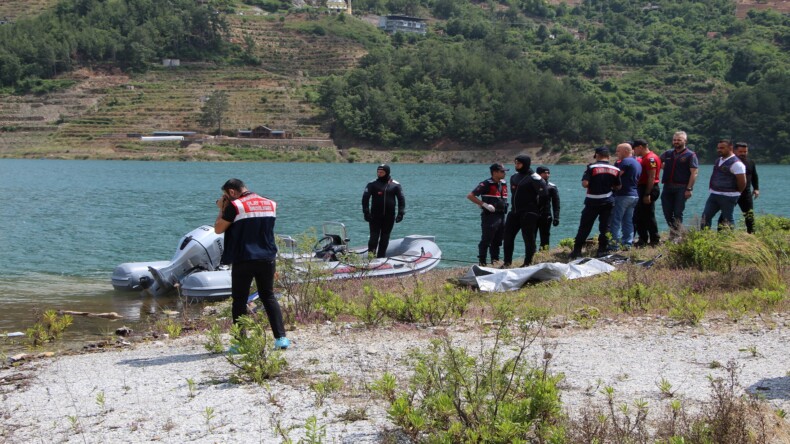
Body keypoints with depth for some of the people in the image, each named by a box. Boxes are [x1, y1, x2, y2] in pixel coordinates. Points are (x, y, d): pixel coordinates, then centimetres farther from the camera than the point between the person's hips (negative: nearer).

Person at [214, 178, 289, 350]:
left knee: (239, 300, 5)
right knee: (269, 297, 13)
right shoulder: (270, 204, 9)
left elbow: (218, 229, -5)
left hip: (243, 260, -5)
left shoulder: (235, 206, -10)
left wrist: (222, 209, 8)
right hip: (267, 259, 5)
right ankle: (281, 338, 6)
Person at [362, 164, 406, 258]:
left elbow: (401, 199, 6)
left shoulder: (395, 185, 3)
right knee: (374, 237, -6)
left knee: (385, 238, 9)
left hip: (389, 216, 2)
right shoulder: (372, 184, -1)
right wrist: (366, 212, -10)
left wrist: (400, 213, -2)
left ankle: (381, 257, 17)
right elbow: (365, 198, -3)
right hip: (375, 216, -2)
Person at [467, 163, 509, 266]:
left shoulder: (504, 184, 12)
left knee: (497, 241, 13)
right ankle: (482, 263, -2)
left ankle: (495, 260, 21)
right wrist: (485, 204, -19)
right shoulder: (486, 184, -11)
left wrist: (504, 208, 13)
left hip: (501, 216, 7)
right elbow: (470, 196, -15)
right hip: (490, 216, -7)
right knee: (486, 241, -6)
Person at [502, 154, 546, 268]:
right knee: (508, 235, 6)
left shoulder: (533, 177, -12)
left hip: (528, 213, -8)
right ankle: (507, 261, 14)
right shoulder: (514, 177, 13)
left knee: (528, 237, -1)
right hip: (514, 212, 8)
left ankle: (528, 262, 9)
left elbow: (543, 191, -16)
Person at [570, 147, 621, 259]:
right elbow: (618, 187, 7)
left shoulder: (592, 167, -11)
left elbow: (585, 184, -18)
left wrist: (592, 185, 4)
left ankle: (576, 251, 4)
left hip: (592, 202, -2)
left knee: (584, 227, 4)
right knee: (605, 226, 10)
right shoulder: (615, 170, 1)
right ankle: (602, 250, 9)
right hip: (608, 201, 3)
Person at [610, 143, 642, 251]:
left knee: (615, 221, -6)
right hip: (634, 195, 9)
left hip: (623, 195, -9)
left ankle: (615, 244, -9)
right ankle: (627, 243, 10)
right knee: (628, 221, 11)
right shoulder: (637, 163, 18)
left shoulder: (625, 162, -12)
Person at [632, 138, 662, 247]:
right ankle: (643, 239, 18)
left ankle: (655, 240, 0)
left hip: (649, 189, -11)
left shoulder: (650, 158, -15)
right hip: (643, 189, 11)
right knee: (638, 216, 13)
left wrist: (647, 194, -24)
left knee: (648, 216, -6)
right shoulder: (644, 158, 17)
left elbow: (651, 177, -21)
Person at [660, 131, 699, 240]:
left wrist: (689, 189, -15)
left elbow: (694, 173, -7)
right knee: (667, 213, 6)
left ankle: (675, 237, -2)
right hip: (667, 187, 5)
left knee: (678, 213, -4)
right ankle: (675, 233, 19)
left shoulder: (690, 155, -1)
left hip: (681, 188, -5)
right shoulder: (668, 154, 14)